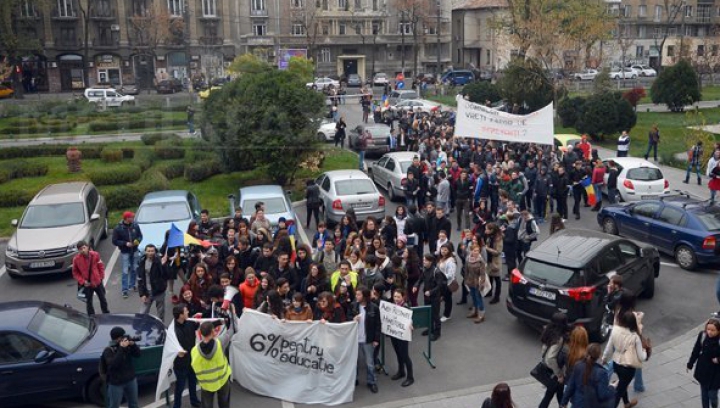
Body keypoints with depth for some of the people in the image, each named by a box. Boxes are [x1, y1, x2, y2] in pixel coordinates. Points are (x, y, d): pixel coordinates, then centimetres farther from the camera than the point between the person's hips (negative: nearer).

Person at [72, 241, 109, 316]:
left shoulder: (95, 255, -13)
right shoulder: (76, 259, -15)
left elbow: (101, 266, 0)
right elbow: (75, 272, -4)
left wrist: (101, 277, -1)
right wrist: (82, 281, -13)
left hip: (97, 282, 1)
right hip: (87, 284, -1)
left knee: (103, 299, 17)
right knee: (88, 302, 9)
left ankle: (106, 314, 37)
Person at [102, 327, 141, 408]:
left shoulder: (127, 346, -4)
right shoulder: (108, 350, -18)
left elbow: (137, 354, -2)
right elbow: (113, 364, -32)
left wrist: (133, 344, -20)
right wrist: (122, 349, -35)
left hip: (131, 380, 5)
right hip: (116, 383, -5)